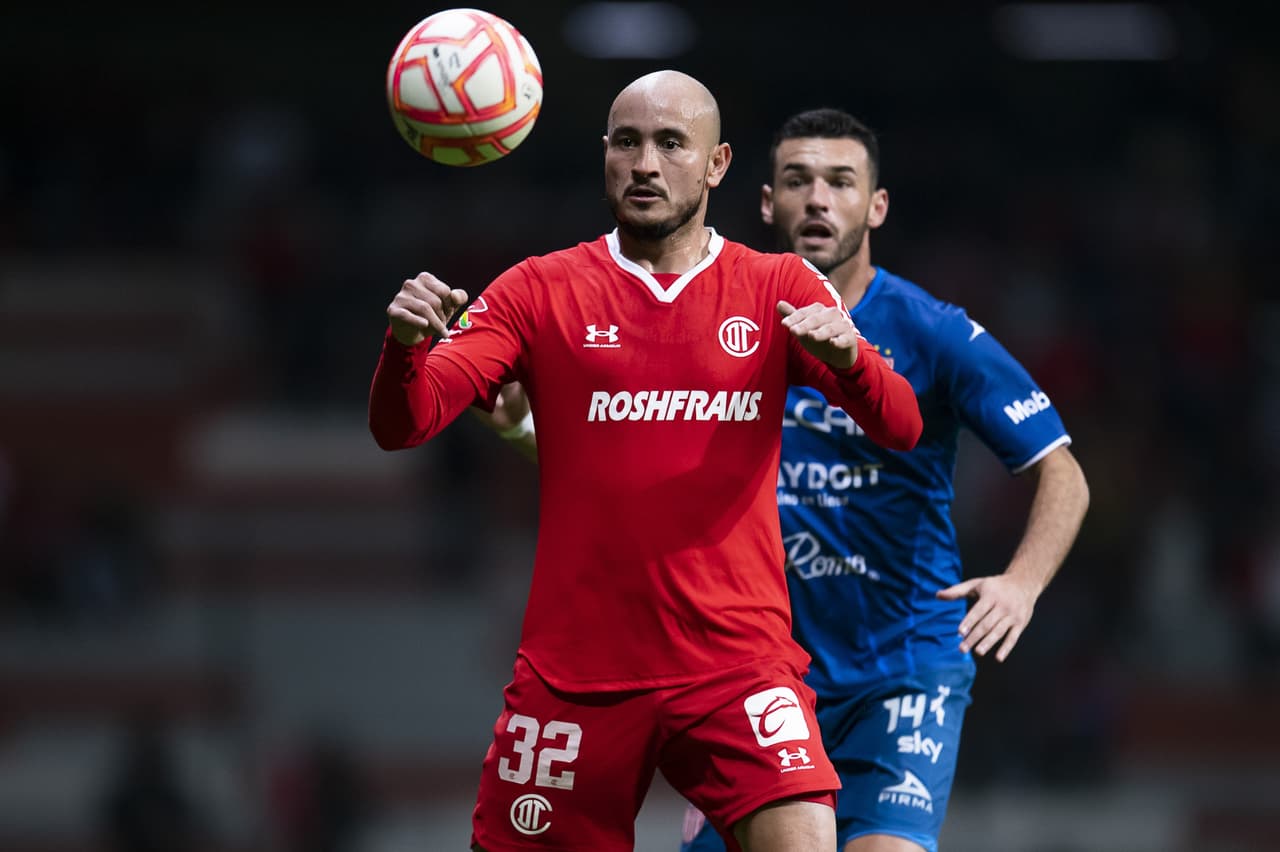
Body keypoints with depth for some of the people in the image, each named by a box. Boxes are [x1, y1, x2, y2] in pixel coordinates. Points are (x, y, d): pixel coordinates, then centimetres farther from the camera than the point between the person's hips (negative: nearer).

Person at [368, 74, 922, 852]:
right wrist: (405, 346, -27)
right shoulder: (540, 291, 5)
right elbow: (402, 425, -4)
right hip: (572, 668, 1)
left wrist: (849, 357, -27)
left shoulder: (779, 289, 5)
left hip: (735, 663, -1)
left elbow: (900, 428, -5)